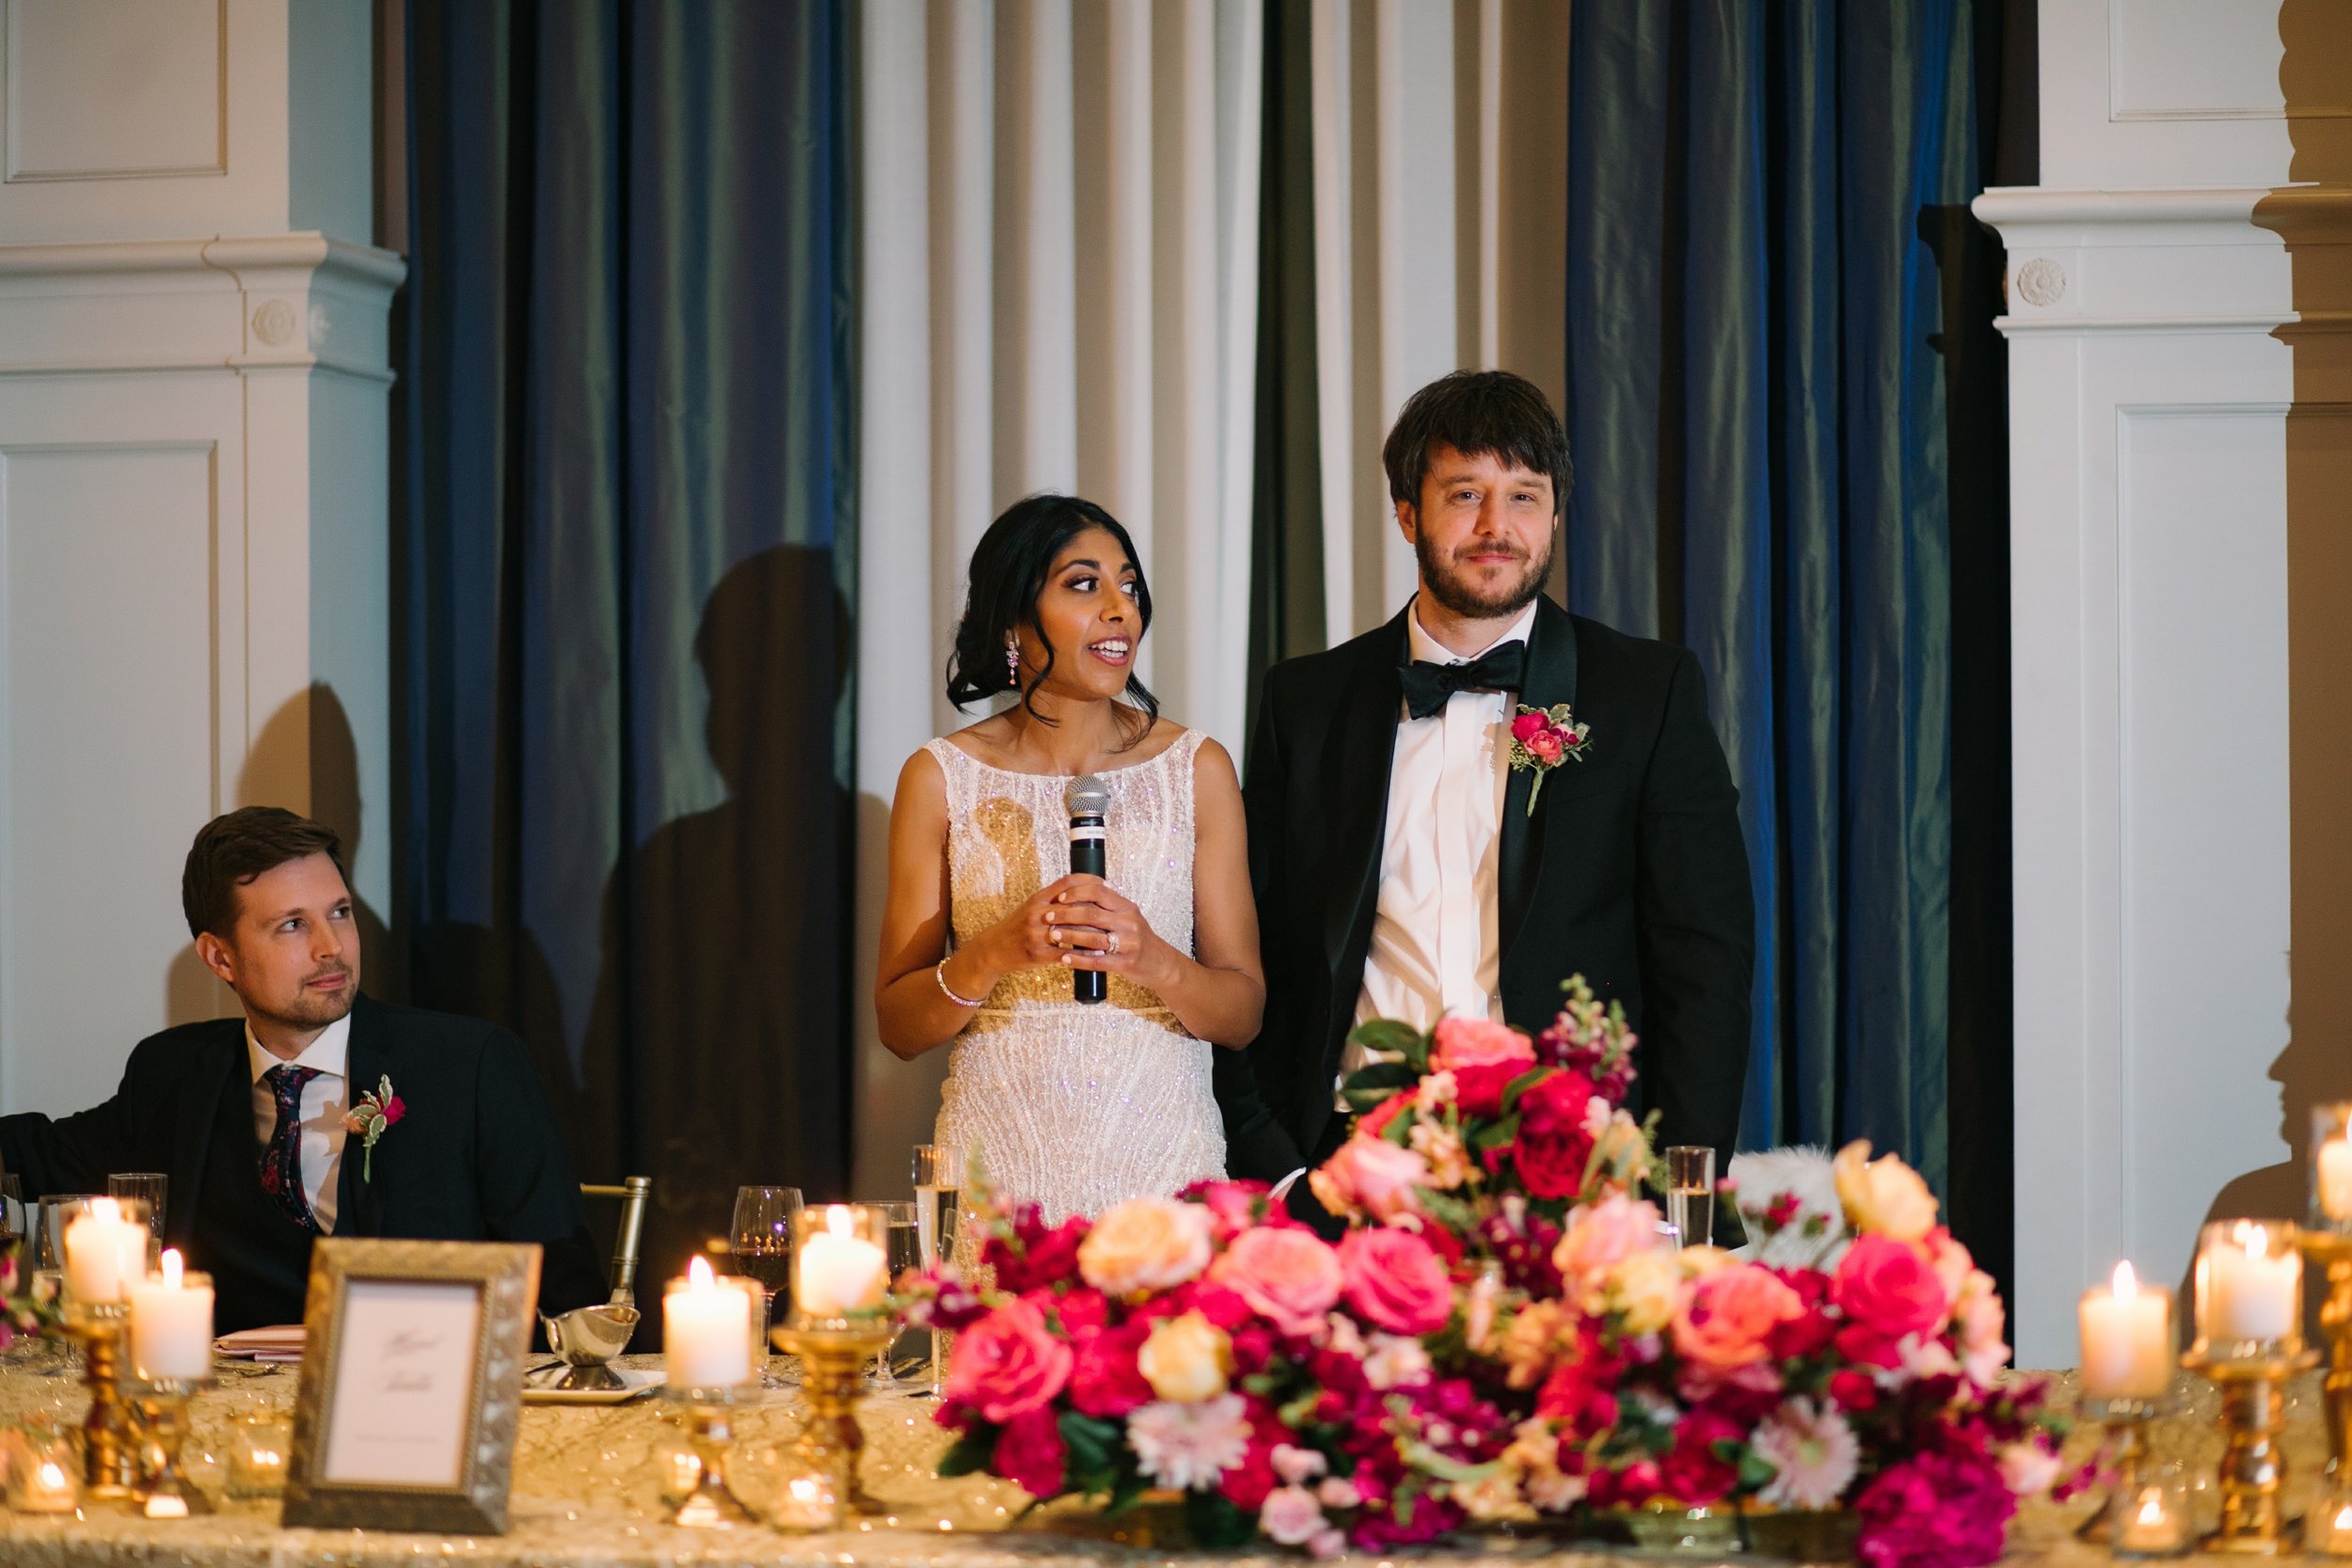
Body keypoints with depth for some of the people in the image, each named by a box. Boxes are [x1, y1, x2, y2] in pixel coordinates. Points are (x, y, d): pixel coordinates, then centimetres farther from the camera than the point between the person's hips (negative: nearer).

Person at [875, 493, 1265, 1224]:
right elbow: (898, 1024, 2)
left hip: (1162, 1162, 0)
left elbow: (1243, 1013, 3)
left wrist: (1153, 962, -18)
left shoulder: (1196, 768, 3)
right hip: (997, 1165, 0)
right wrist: (998, 951, -17)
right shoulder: (941, 778, 2)